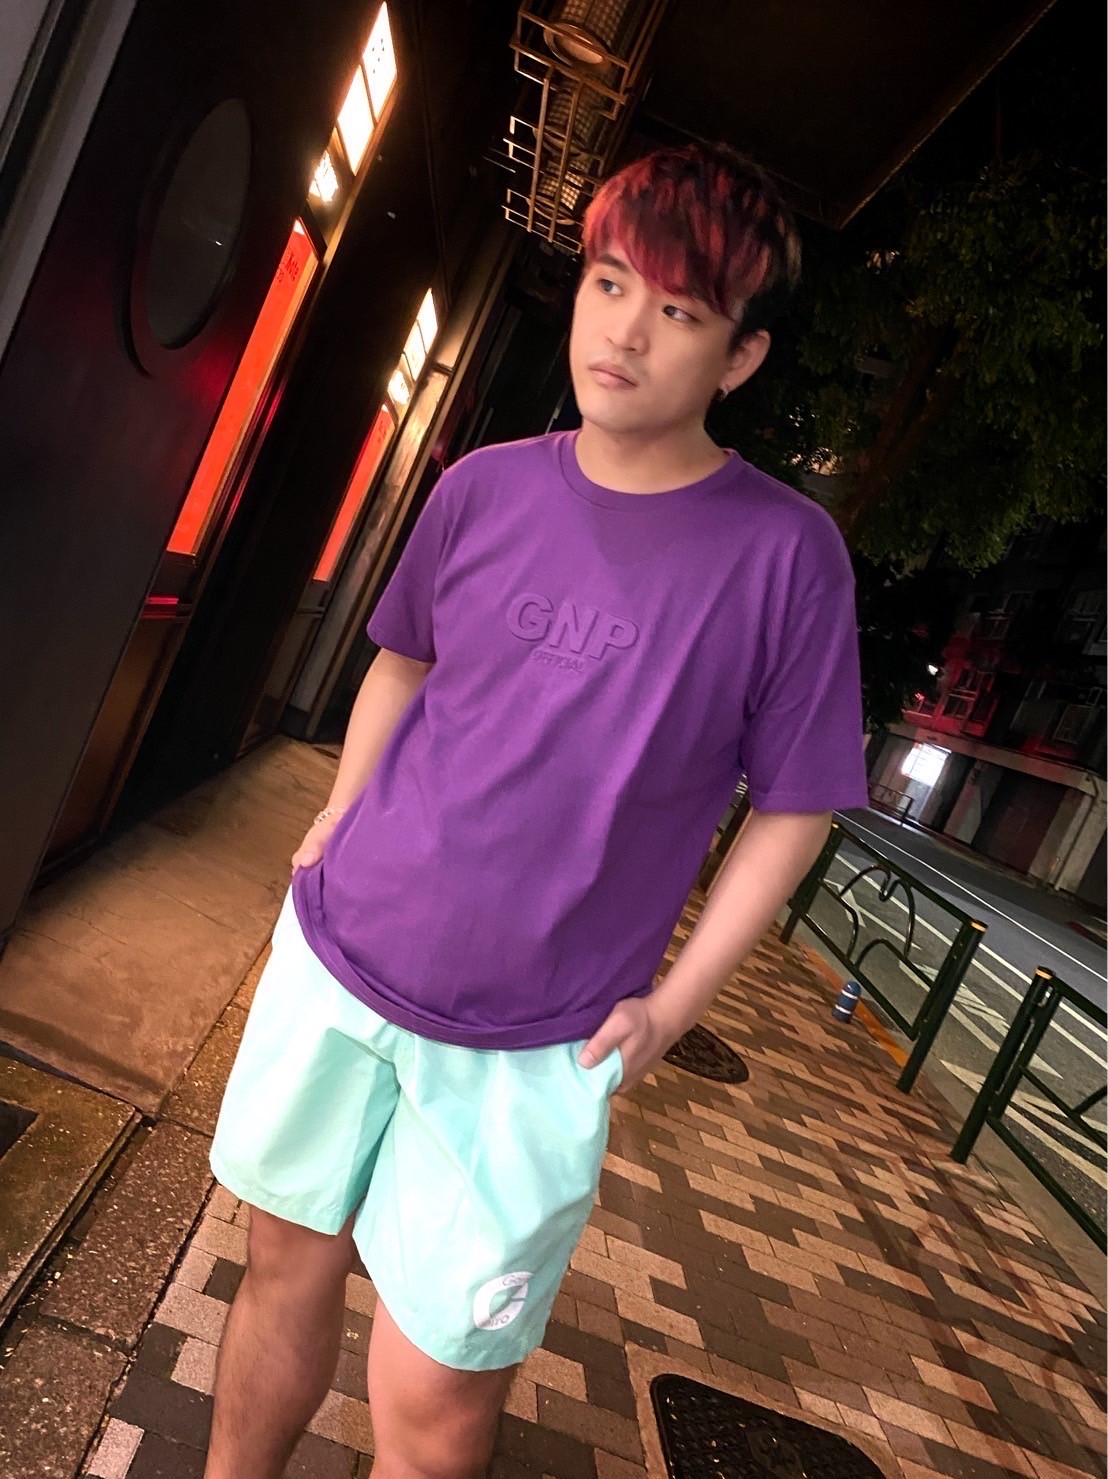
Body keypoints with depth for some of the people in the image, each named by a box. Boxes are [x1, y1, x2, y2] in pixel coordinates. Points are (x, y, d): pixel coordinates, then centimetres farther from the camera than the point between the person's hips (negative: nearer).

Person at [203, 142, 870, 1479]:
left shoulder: (785, 553, -11)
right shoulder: (485, 486, -1)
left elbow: (793, 807, -4)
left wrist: (675, 1000, -6)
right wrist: (337, 825, 9)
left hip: (535, 1048, -3)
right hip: (338, 958, 4)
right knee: (285, 1265, 21)